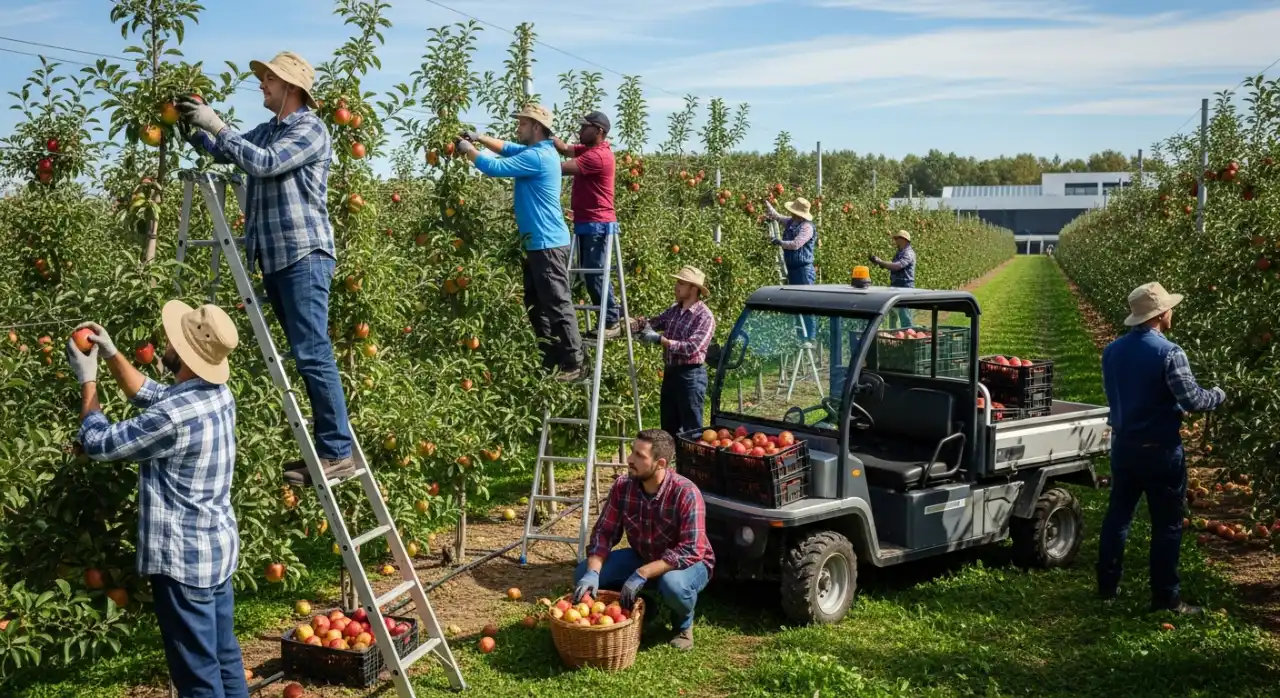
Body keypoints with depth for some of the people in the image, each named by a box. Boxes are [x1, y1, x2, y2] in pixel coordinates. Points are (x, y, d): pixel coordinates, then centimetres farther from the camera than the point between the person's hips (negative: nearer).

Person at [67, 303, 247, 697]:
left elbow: (98, 443, -12)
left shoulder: (175, 418, -27)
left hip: (184, 559, -9)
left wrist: (87, 380, -1)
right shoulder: (219, 395, 1)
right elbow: (150, 395, 20)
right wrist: (110, 354, 13)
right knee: (224, 655, 18)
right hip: (217, 548, 9)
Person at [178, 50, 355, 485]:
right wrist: (190, 128, 8)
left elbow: (265, 163, -19)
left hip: (304, 256, -9)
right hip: (275, 258, 9)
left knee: (313, 354, -13)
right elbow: (223, 152, 23)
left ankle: (338, 453, -11)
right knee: (305, 355, 10)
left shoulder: (310, 129, -7)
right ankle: (326, 446, 15)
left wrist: (216, 126, -14)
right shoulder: (268, 131, 19)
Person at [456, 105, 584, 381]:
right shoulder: (539, 150, 14)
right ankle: (550, 361, 22)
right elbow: (507, 148, 27)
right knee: (537, 305, 15)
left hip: (548, 243, -11)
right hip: (540, 242, 11)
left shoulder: (536, 156, -18)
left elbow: (494, 167, -19)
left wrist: (468, 149, -4)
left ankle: (573, 365, -4)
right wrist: (479, 138, 14)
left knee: (558, 305, -8)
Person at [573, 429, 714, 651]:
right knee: (583, 574, -14)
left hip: (688, 563, -5)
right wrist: (592, 572, -29)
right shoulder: (622, 486, -15)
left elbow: (690, 551, -33)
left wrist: (642, 574, -38)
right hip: (642, 557, 5)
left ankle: (684, 624, -3)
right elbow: (604, 533, -11)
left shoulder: (686, 493, -30)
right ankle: (639, 608, 11)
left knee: (672, 584, -40)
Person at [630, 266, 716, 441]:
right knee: (669, 428, 16)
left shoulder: (704, 316, -14)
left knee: (692, 430, 0)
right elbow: (650, 324, 9)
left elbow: (692, 348, -23)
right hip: (670, 373, 8)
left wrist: (660, 339, -22)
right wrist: (628, 325, -11)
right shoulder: (673, 310, 10)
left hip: (690, 376, -8)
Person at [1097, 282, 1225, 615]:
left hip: (1123, 445, 6)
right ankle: (1165, 598, 10)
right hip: (1160, 450, -6)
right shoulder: (1169, 353, -18)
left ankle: (1107, 586, 22)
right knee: (1166, 525, 4)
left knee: (1117, 515, 15)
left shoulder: (1112, 351, 4)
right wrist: (1219, 395, 0)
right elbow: (1192, 400, -18)